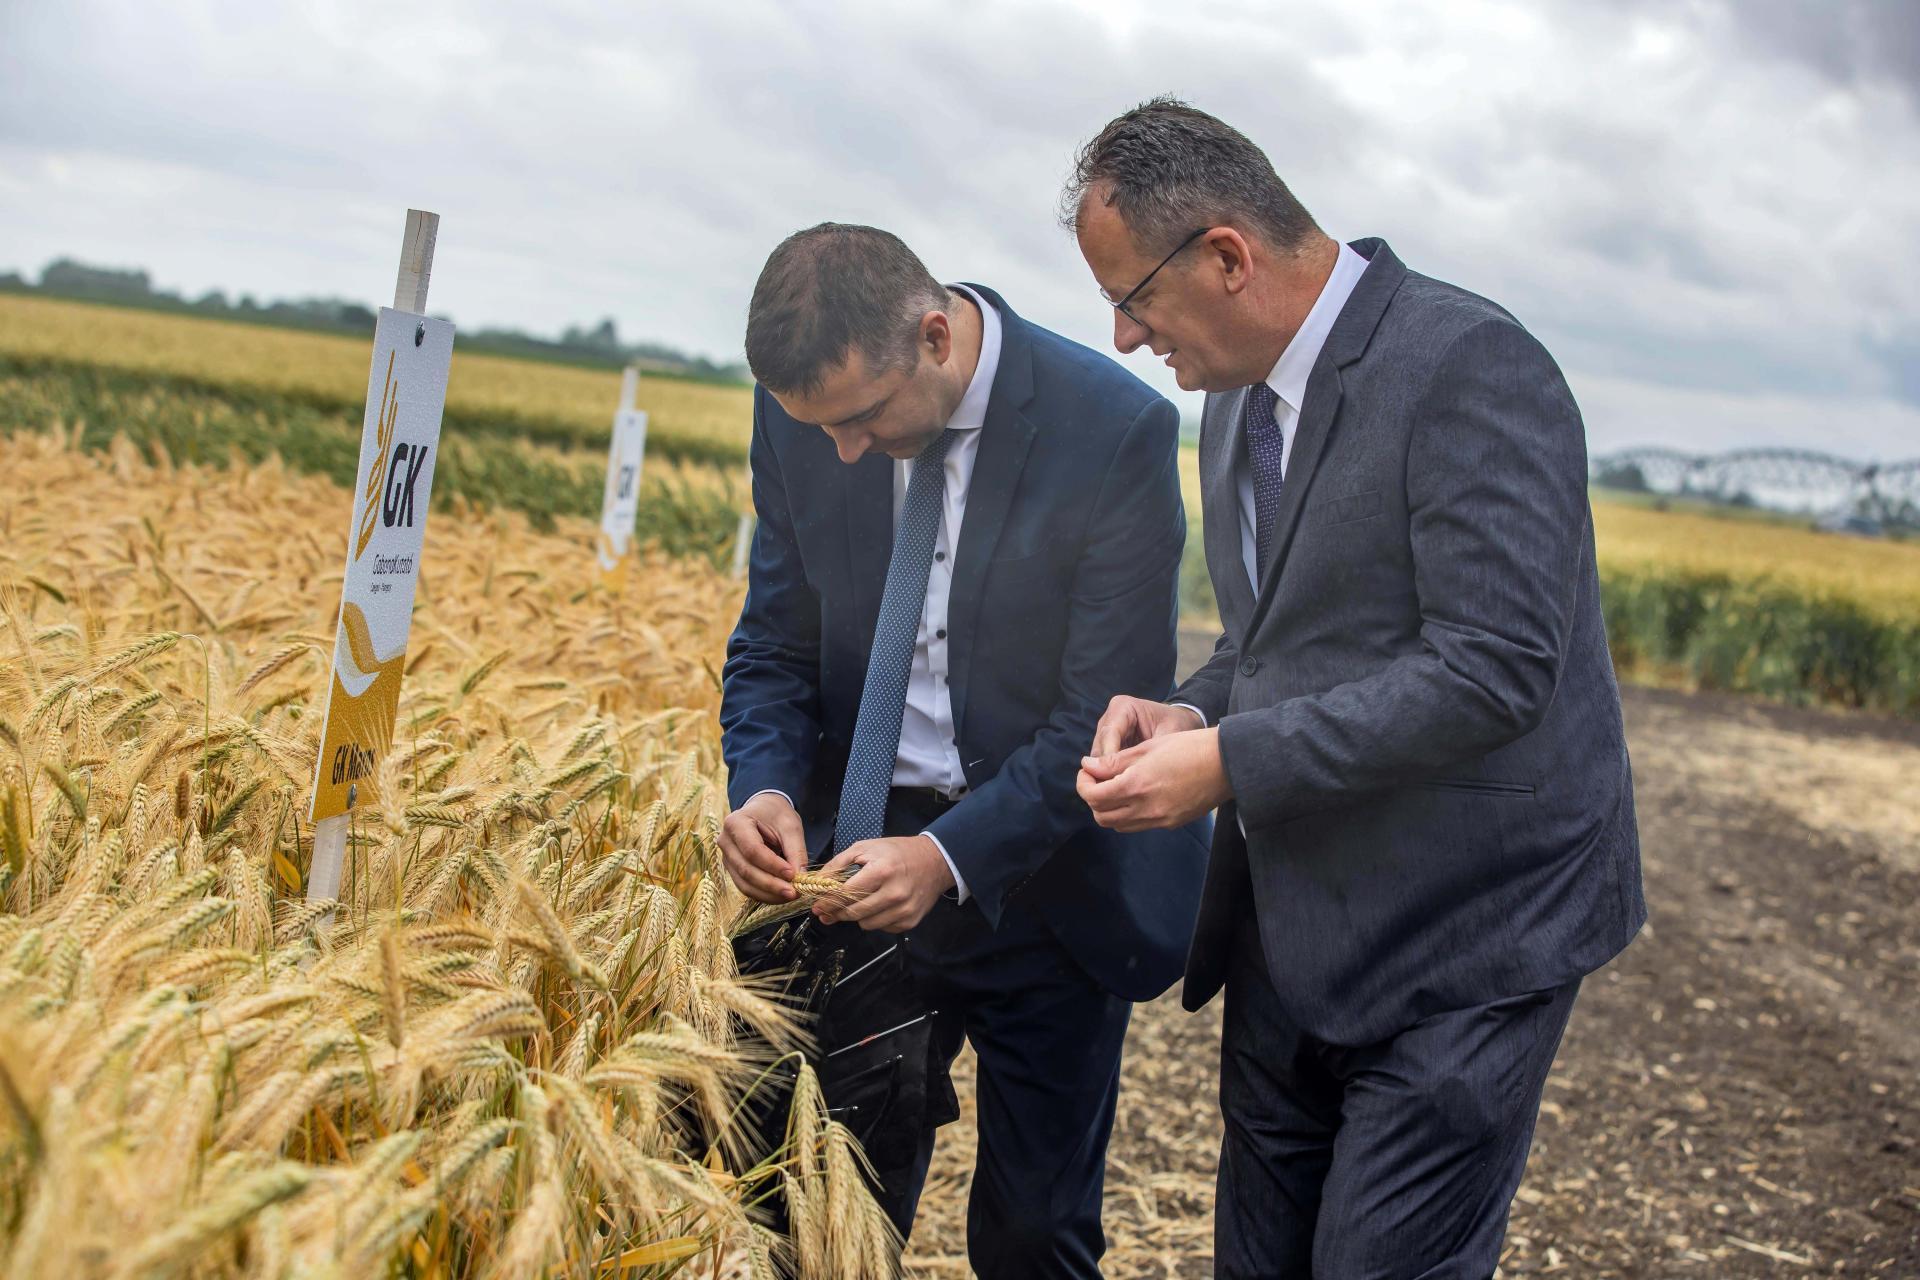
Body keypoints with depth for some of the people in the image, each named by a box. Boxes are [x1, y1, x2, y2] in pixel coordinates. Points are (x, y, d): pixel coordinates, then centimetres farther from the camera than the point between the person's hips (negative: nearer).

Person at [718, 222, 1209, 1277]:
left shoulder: (1117, 432, -19)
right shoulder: (803, 413, -5)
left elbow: (1106, 718, -18)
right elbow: (773, 646, 4)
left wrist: (952, 858, -28)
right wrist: (763, 788, -16)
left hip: (1038, 875, -3)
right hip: (871, 850, 3)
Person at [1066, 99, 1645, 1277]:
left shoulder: (1471, 369, -19)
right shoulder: (1239, 395, 10)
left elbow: (1493, 669, -26)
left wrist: (1234, 762, -23)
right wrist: (1190, 714, -3)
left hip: (1458, 947, -8)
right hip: (1295, 932, 9)